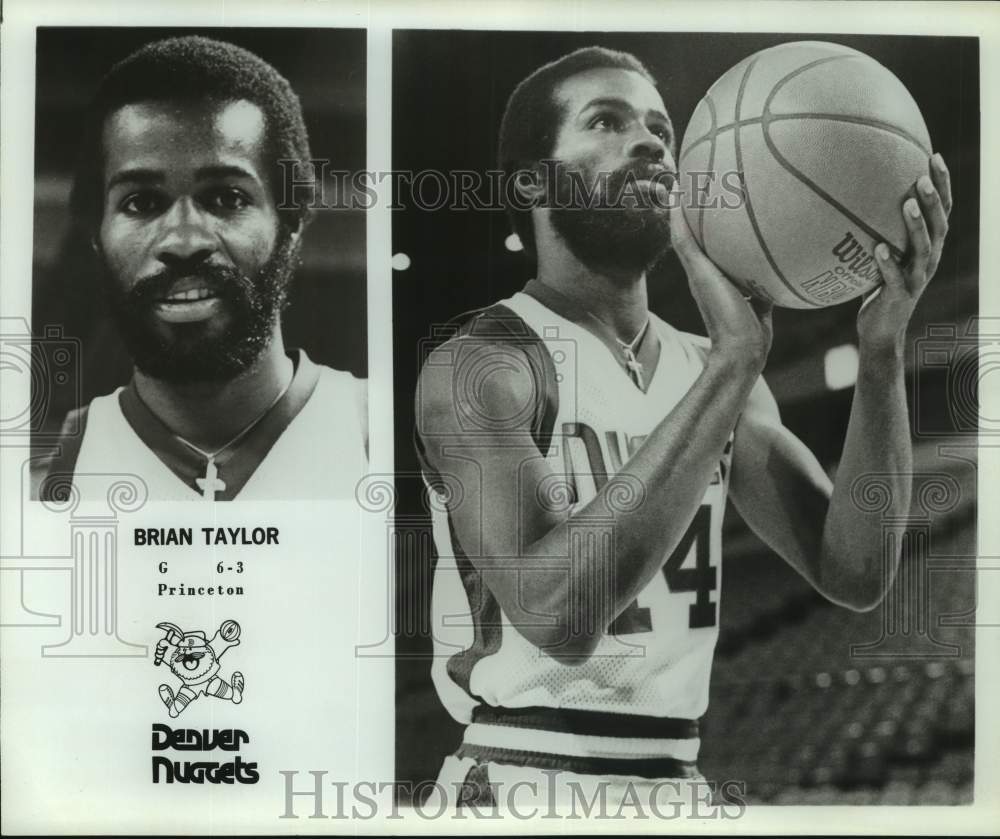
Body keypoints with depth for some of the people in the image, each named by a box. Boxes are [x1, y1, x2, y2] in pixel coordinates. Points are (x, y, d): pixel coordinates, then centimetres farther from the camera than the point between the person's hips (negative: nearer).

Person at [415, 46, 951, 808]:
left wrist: (881, 352, -16)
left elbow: (854, 572, -4)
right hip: (530, 781, -6)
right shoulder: (479, 363, -14)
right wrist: (733, 360, -28)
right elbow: (559, 610, -28)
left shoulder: (708, 369, 4)